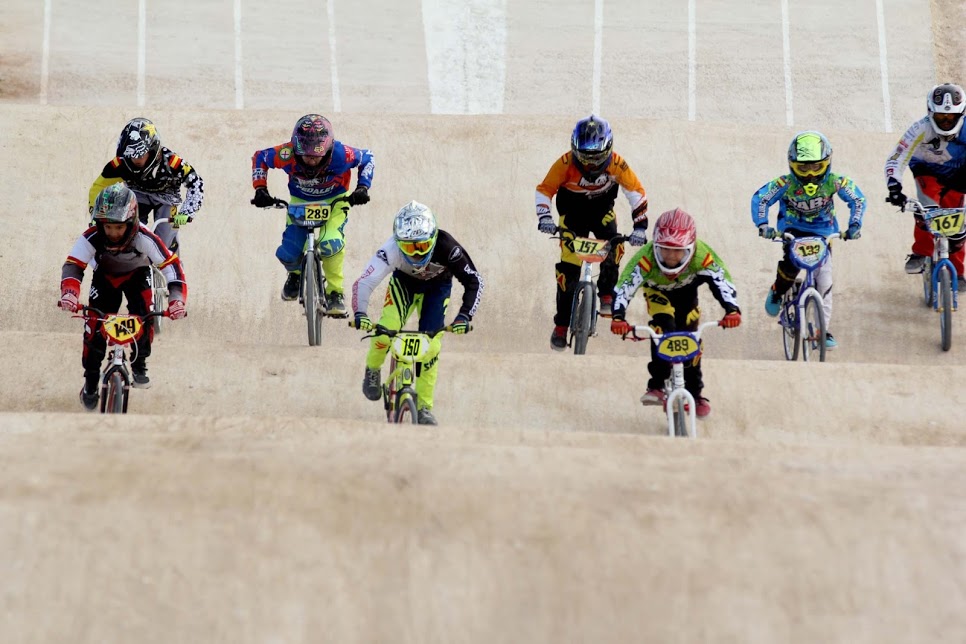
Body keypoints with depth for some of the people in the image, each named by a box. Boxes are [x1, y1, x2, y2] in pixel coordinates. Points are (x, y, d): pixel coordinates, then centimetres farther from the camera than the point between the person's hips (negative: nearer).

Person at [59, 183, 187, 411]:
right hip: (105, 276, 1)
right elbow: (73, 265, -37)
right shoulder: (92, 238, -37)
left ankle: (139, 365, -3)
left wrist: (177, 298, -48)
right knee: (94, 324, -14)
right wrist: (69, 293, -57)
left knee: (143, 317, -26)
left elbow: (171, 264, -35)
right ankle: (91, 381, 6)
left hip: (137, 275, -1)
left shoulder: (144, 239, -39)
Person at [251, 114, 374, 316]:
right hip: (300, 202, 2)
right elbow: (260, 158, -10)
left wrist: (362, 188, -20)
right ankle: (295, 274, 28)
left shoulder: (340, 154, -34)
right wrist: (260, 189, -17)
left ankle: (335, 292, -6)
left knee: (331, 244, -30)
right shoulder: (287, 155, -33)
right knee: (288, 253, -12)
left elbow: (367, 157, -11)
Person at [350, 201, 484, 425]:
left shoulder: (446, 247, -38)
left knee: (430, 343, -12)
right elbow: (364, 282, -42)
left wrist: (464, 316, -40)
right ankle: (372, 371, 9)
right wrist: (360, 314, -58)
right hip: (404, 281, 0)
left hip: (437, 286, 0)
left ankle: (424, 408, 3)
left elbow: (474, 280, -29)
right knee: (387, 329, -23)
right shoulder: (392, 249, -39)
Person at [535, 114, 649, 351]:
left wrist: (640, 226, -26)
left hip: (602, 210, 1)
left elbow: (636, 191, -18)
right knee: (568, 267, -12)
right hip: (573, 213, -1)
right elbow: (544, 190, -18)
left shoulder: (615, 163, -26)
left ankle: (607, 295, -5)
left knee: (612, 246, -29)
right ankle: (561, 324, 1)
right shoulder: (566, 163, -28)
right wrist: (544, 217, -34)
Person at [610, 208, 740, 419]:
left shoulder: (702, 256, -39)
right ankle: (657, 386, -23)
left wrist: (732, 310, -63)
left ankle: (695, 393, 18)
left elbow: (722, 282, -46)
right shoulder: (646, 258, -42)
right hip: (658, 292, -2)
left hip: (686, 292, 2)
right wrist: (618, 317, -64)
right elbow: (624, 287, -48)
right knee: (664, 327, -28)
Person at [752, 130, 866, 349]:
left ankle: (824, 330, 0)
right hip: (792, 229, -2)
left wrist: (854, 226, -19)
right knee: (791, 263, -31)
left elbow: (858, 200, -9)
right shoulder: (785, 184, -25)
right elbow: (760, 199, -19)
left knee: (824, 280, -9)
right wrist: (763, 225, -31)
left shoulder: (834, 182, -21)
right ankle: (777, 293, 3)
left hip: (822, 232, 2)